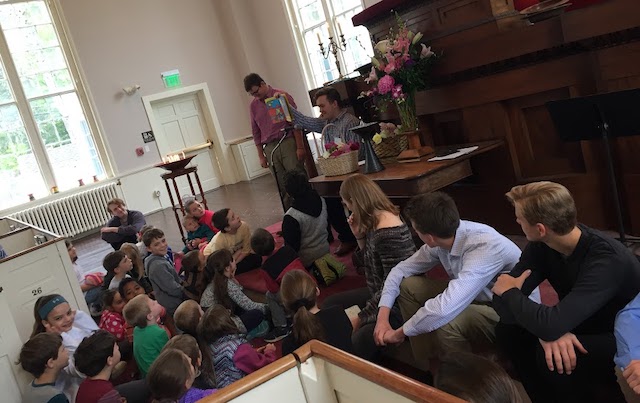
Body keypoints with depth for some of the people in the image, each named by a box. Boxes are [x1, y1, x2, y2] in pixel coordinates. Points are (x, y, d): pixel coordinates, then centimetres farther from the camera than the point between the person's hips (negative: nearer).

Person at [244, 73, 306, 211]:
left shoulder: (282, 96, -1)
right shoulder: (253, 105, 12)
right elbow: (256, 132, 16)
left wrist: (300, 147, -9)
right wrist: (261, 156, 11)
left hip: (288, 143, -3)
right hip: (270, 148, 4)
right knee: (283, 187, 2)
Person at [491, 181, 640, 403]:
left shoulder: (607, 260, -33)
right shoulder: (542, 245, -12)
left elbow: (552, 323, -43)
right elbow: (502, 300, -16)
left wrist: (510, 292, -24)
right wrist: (547, 331, -34)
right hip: (585, 330, 7)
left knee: (553, 359, -31)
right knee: (508, 330, -13)